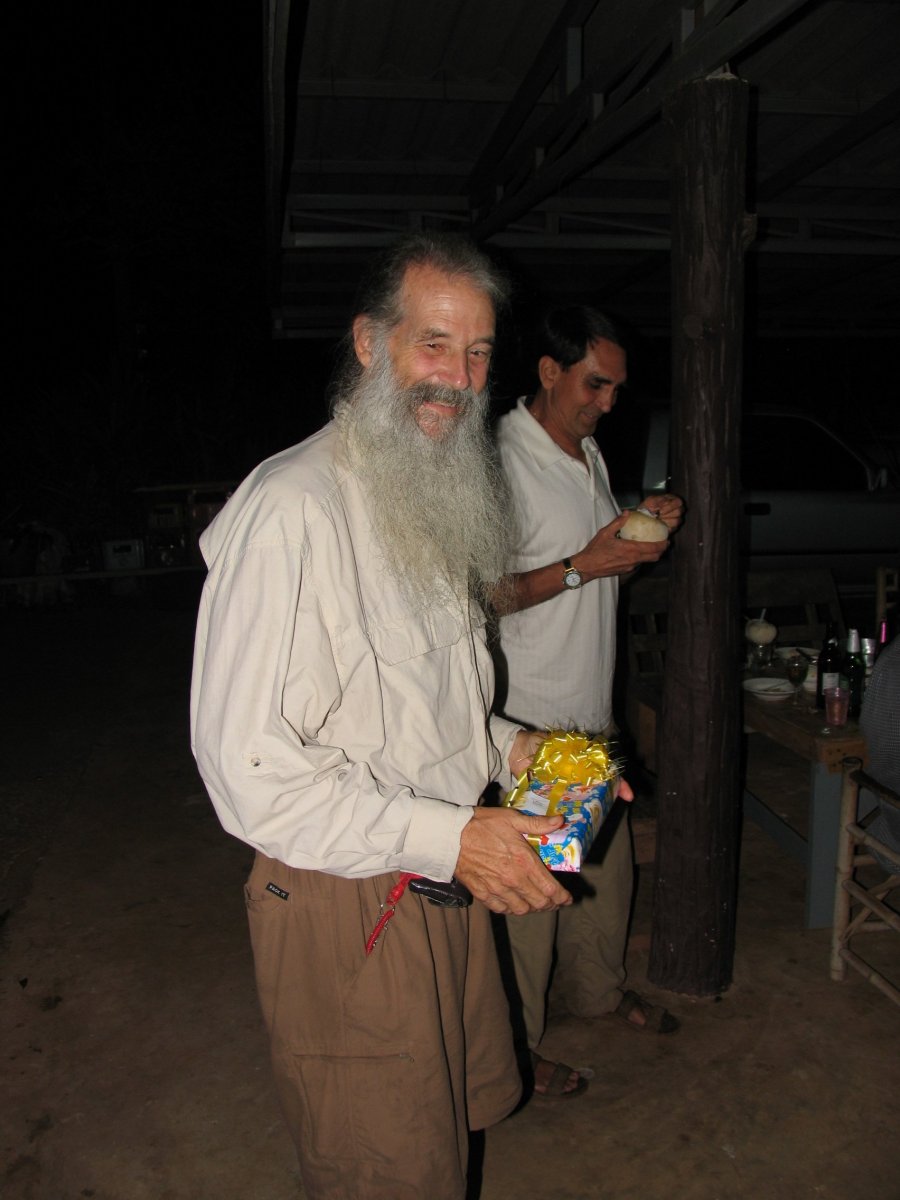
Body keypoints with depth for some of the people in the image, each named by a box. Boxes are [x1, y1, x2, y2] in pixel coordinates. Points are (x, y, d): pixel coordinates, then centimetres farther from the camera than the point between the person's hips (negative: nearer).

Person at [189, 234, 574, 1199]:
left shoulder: (435, 502, 9)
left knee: (464, 1117, 24)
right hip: (348, 910, -8)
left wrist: (510, 747, 4)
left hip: (451, 882, 9)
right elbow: (249, 768, -26)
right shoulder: (290, 511, -23)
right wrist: (449, 837, -24)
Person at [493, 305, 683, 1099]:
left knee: (607, 862, 21)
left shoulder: (590, 454, 12)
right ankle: (515, 1042, 23)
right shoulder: (502, 461, -17)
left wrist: (643, 533, 3)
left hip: (592, 710, 9)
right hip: (529, 719, -8)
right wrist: (583, 565, -24)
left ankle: (598, 988, 44)